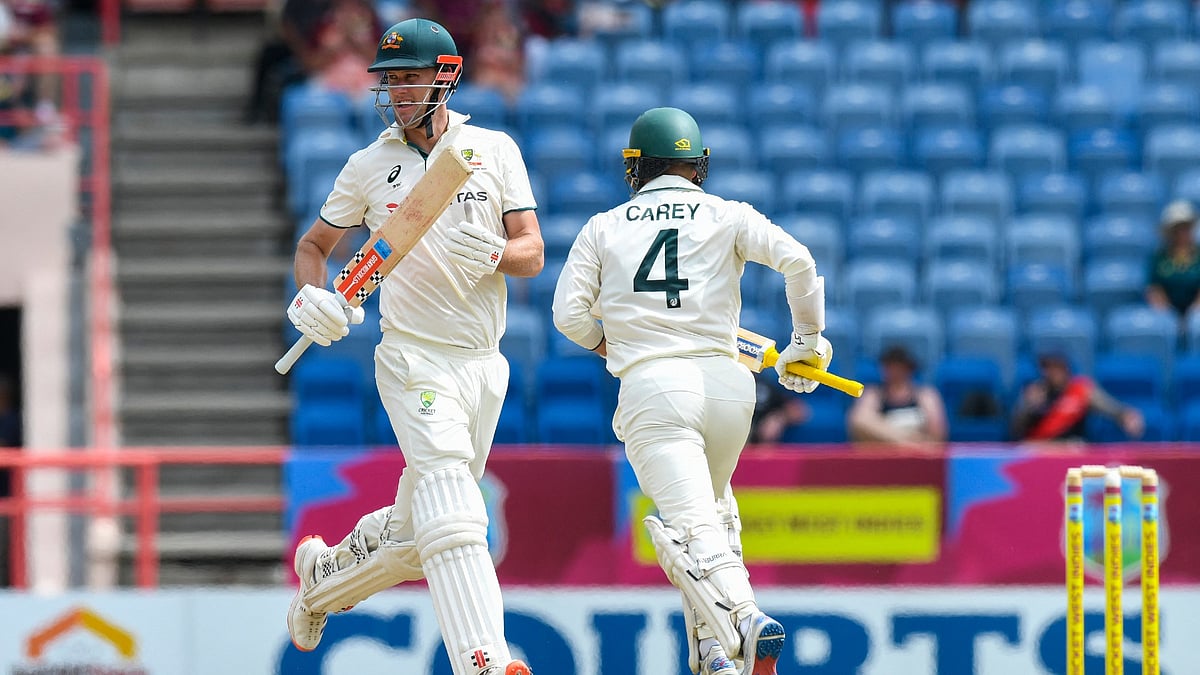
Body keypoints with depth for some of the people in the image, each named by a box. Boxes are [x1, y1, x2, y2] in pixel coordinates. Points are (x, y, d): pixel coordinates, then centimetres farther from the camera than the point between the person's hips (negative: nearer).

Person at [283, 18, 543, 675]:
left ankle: (321, 577, 40)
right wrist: (310, 298, -7)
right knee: (450, 507, -23)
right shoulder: (369, 165, 4)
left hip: (483, 364, 3)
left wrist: (492, 254, -24)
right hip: (414, 357, -3)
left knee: (415, 532, 12)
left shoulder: (495, 151, 5)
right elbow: (313, 245, 15)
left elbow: (533, 253, -1)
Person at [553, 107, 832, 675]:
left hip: (651, 387, -2)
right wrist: (808, 342, 9)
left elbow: (569, 315, 7)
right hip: (727, 382, 2)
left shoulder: (603, 228, 15)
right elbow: (797, 260, -2)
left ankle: (742, 618, -42)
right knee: (713, 508, 26)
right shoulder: (727, 217, 13)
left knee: (692, 527, -15)